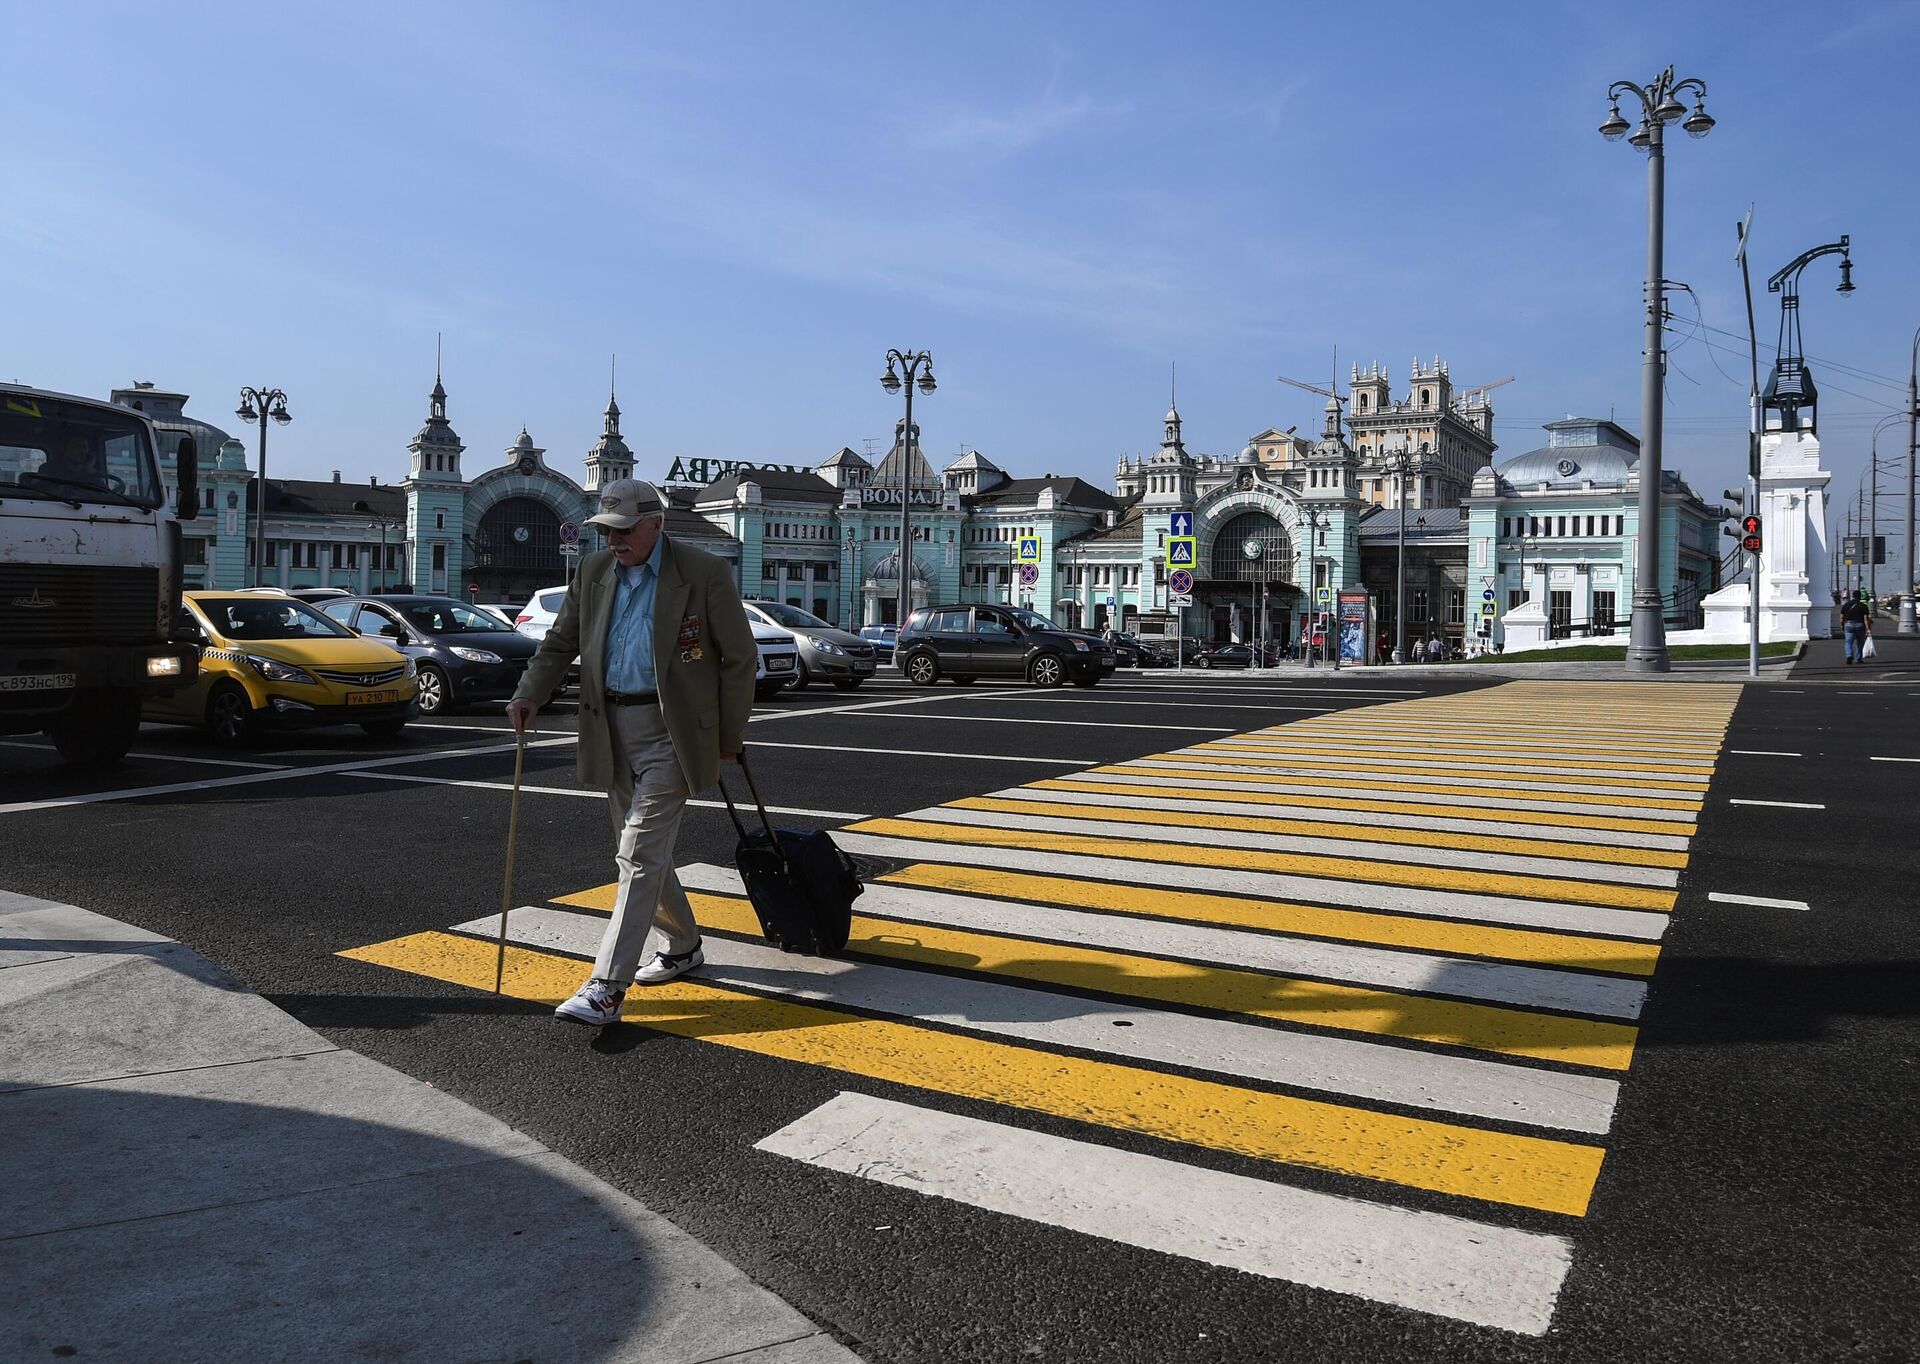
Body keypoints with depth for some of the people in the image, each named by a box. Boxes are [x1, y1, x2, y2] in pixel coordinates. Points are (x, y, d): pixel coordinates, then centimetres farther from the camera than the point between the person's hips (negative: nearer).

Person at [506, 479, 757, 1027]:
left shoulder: (704, 574, -9)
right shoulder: (594, 572, 7)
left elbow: (740, 659, -4)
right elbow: (559, 643, 13)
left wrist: (730, 737, -3)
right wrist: (529, 695, -4)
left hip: (669, 731, -6)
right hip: (612, 729, 7)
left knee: (640, 855, -11)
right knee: (639, 851, 15)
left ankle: (606, 987, -12)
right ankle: (682, 945, 36)